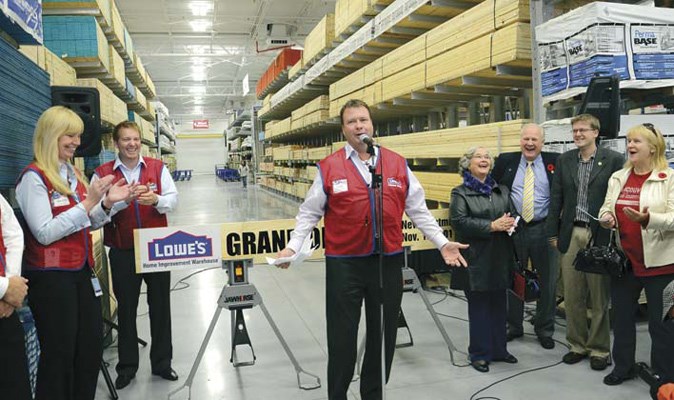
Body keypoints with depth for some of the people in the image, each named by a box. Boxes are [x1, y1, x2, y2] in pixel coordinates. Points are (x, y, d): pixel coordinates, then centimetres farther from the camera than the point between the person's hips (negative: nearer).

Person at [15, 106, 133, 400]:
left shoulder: (73, 173, 12)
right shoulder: (34, 177, -12)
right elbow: (45, 233, -20)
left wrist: (106, 202, -1)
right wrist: (88, 202, -23)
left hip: (82, 270, 8)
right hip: (51, 276, -8)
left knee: (91, 348, 13)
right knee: (59, 353, 3)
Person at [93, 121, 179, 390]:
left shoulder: (158, 168, 2)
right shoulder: (102, 173, -2)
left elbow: (173, 199, -4)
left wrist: (155, 199, -23)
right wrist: (123, 198, -26)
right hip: (122, 252, -1)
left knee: (160, 306, 10)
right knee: (126, 309, 10)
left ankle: (162, 362, 26)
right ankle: (127, 367, 26)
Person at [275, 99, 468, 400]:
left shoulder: (398, 164, 6)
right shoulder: (329, 167, -1)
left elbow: (418, 210, 11)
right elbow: (309, 213, 4)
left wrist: (442, 243, 7)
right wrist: (293, 247, -6)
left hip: (389, 261, 3)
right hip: (344, 263, -2)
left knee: (383, 335, 14)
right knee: (342, 338, 6)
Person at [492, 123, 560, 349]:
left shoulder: (554, 162, 1)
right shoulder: (505, 161, 3)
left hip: (544, 229, -1)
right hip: (513, 228, 1)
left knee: (547, 281, 8)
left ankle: (544, 330, 24)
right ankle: (514, 326, 27)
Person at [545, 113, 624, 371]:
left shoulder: (613, 160, -2)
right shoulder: (564, 161, 9)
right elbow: (556, 199, 9)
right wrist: (553, 233, 6)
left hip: (600, 236, -3)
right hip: (571, 235, 3)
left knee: (599, 297, 6)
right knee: (572, 296, 9)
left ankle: (599, 349, 20)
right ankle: (578, 345, 24)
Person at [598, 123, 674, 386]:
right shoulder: (618, 178, 10)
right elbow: (607, 207, 15)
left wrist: (649, 219, -30)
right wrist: (606, 218, -7)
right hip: (624, 260, 6)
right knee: (622, 316, 16)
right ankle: (623, 366, 33)